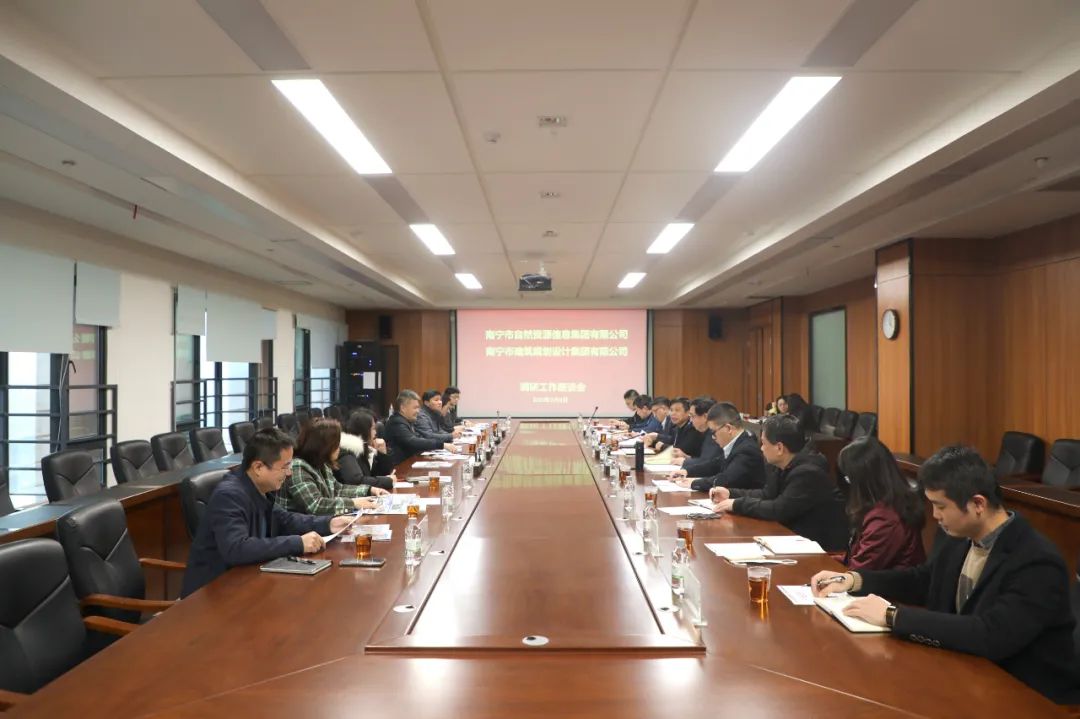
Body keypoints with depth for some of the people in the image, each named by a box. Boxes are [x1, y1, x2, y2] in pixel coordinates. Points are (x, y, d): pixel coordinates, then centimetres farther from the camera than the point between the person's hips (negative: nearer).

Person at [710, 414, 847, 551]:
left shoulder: (808, 473, -26)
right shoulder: (782, 466, 2)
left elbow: (779, 510, -27)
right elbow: (768, 495, 15)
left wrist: (738, 504, -18)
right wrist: (731, 494, 6)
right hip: (800, 536, 8)